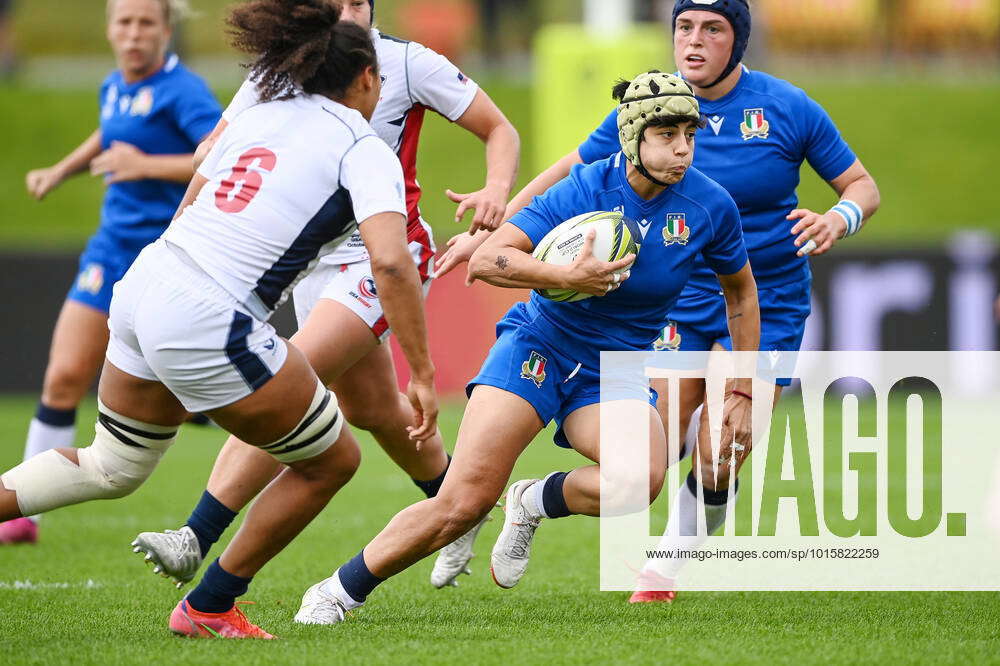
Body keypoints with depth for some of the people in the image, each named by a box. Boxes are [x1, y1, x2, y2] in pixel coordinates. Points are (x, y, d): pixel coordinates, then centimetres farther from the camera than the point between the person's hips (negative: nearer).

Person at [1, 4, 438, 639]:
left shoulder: (260, 117, 17)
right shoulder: (365, 151, -3)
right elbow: (391, 261, -18)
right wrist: (423, 375, -14)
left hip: (144, 284, 8)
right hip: (207, 330, -7)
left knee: (113, 468, 27)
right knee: (333, 461, 13)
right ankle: (208, 609, 20)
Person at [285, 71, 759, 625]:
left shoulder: (710, 206, -7)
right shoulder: (585, 190, -15)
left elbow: (740, 289, 12)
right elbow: (485, 261, -18)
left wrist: (743, 393, 12)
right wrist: (567, 276, -32)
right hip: (540, 346, -3)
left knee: (643, 478, -31)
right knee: (464, 501, -17)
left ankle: (535, 502, 0)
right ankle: (338, 592, 1)